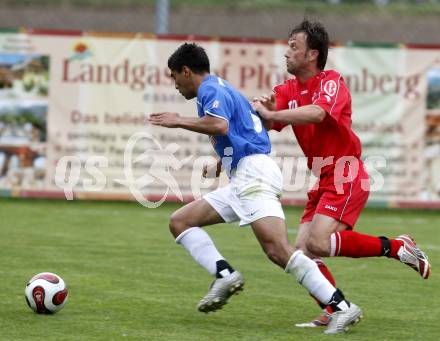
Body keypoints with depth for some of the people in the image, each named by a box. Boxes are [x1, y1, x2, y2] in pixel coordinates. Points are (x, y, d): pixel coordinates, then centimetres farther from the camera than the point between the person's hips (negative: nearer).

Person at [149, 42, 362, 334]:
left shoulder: (211, 89, -3)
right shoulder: (221, 88, 28)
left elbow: (219, 125, -23)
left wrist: (179, 121, -12)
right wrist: (222, 162, 34)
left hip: (253, 174, -11)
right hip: (242, 179, 11)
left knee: (277, 249, -23)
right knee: (180, 222, 8)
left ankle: (343, 307, -26)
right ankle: (225, 275, -11)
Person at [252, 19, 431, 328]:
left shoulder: (331, 81, -12)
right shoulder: (288, 91, 11)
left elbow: (316, 113, -33)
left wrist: (270, 113, -29)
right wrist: (264, 109, -23)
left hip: (347, 178, -8)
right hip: (324, 183, 8)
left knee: (317, 244, -23)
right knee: (303, 252, -2)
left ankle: (396, 247, -9)